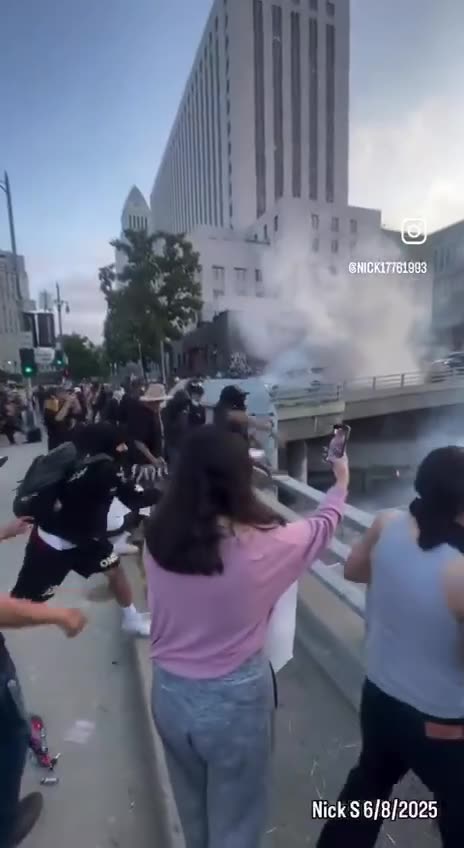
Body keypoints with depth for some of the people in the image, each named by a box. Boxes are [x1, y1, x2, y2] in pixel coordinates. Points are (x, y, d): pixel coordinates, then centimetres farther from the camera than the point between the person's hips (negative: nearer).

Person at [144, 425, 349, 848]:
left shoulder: (159, 535, -15)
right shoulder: (259, 543, -26)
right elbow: (322, 527, -7)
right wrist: (342, 482, 13)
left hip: (169, 691, 5)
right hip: (233, 699, -4)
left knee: (193, 813, 33)